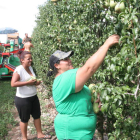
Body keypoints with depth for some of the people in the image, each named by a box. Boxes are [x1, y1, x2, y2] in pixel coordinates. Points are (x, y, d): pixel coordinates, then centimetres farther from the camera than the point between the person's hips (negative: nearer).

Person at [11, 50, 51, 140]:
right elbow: (13, 84, -28)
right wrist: (28, 82, -28)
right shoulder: (19, 69, -19)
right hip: (23, 99, -8)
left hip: (34, 97, 8)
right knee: (25, 119, 9)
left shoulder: (30, 68, 5)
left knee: (37, 116, 17)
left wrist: (36, 82, -1)